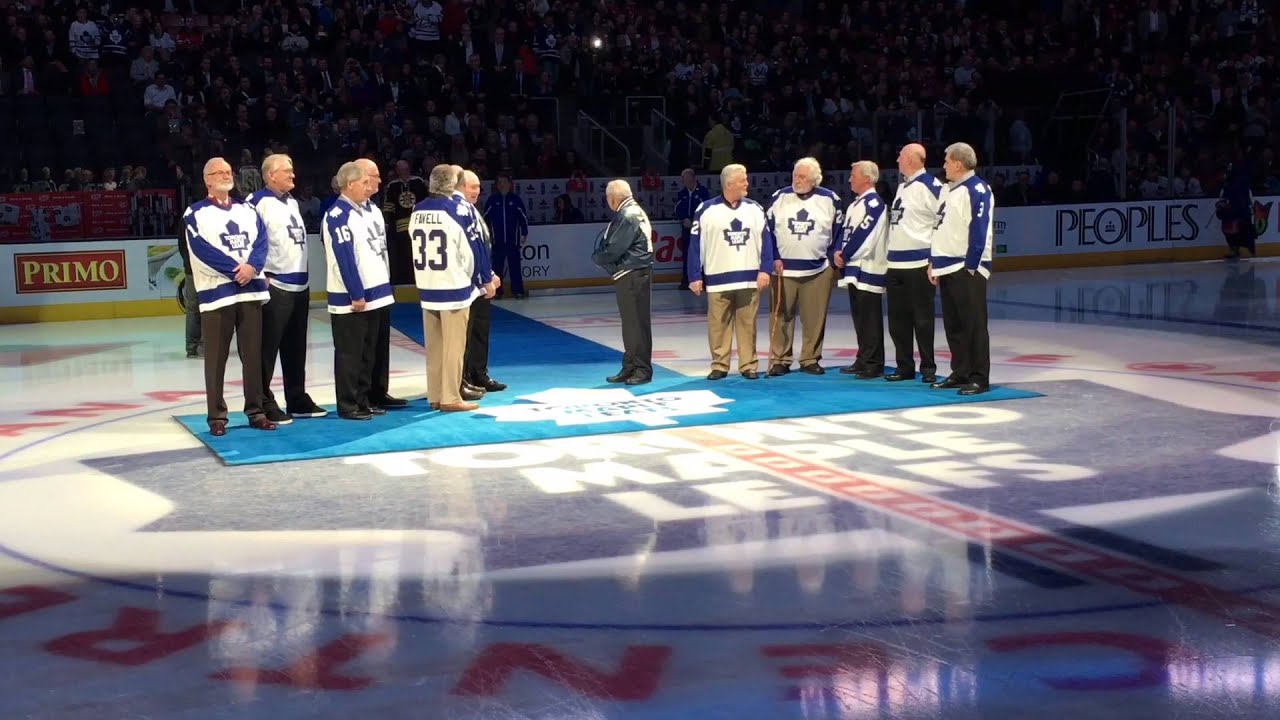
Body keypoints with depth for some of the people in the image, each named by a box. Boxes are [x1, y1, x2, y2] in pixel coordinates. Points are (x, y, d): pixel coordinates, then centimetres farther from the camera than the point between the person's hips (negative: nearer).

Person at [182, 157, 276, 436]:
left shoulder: (247, 210, 14)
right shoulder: (195, 213, -1)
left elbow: (261, 242, 3)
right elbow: (203, 252, -12)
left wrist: (252, 267, -16)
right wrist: (236, 270, -15)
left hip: (251, 290, 4)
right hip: (216, 292, -4)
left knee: (253, 354, 7)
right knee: (216, 358, -1)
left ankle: (256, 411, 14)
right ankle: (217, 416, 4)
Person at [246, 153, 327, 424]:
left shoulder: (292, 202, 18)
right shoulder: (258, 202, -9)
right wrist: (260, 275, -16)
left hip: (300, 285, 8)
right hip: (275, 287, -8)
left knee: (296, 348, 14)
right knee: (268, 348, -5)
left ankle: (297, 399, 22)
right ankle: (264, 402, 0)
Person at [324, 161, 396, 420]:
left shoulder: (366, 211, 14)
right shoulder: (338, 216, -15)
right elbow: (344, 260, -19)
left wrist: (382, 287, 15)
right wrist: (356, 295, -20)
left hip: (372, 295, 9)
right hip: (350, 300, -9)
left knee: (368, 352, 14)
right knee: (349, 354, -2)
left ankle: (363, 401, 21)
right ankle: (348, 406, 4)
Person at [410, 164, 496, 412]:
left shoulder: (417, 211, 6)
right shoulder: (459, 208, -11)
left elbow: (417, 247, 13)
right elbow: (474, 247, -8)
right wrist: (487, 279, 2)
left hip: (427, 287, 6)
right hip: (454, 286, -6)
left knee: (434, 345, 11)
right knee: (454, 345, 0)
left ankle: (435, 396, 16)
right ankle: (451, 398, 1)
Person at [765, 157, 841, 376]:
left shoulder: (829, 199, 0)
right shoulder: (779, 197, 1)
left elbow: (839, 230, 8)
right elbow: (769, 229, 6)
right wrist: (774, 258, -1)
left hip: (818, 270, 0)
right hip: (784, 269, 0)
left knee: (814, 319, 4)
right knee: (781, 317, 1)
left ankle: (810, 360, 15)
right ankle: (779, 360, 8)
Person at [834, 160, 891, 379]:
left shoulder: (874, 203, -14)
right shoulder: (856, 204, 17)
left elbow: (863, 237, -19)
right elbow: (847, 231, 19)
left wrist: (845, 255, -9)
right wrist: (839, 252, 2)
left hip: (868, 269, -10)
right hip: (854, 268, 10)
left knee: (870, 319, -5)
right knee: (859, 317, 14)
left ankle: (873, 364, -2)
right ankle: (863, 361, 21)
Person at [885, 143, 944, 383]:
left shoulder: (931, 186, -11)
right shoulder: (902, 187, 17)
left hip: (919, 263, -9)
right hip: (896, 263, 9)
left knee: (922, 319, -2)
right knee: (897, 318, 11)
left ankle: (928, 368, 6)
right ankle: (905, 366, 19)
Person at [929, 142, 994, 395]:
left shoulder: (977, 191, -12)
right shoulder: (949, 190, 17)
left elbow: (979, 232, -18)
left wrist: (970, 267, -19)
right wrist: (933, 261, 17)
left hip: (967, 268, -9)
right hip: (947, 268, 9)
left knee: (973, 325, -5)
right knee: (953, 325, 13)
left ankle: (979, 378, -1)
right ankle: (960, 373, 22)